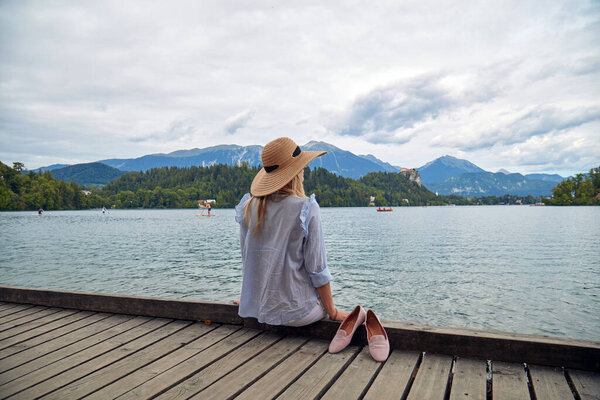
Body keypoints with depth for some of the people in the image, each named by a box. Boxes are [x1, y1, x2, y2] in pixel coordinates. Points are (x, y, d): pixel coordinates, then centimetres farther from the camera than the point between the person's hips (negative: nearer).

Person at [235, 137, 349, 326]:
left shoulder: (249, 207, -2)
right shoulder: (307, 209, -16)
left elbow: (247, 259, 8)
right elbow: (317, 269, -12)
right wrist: (333, 312, -1)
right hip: (296, 311, -5)